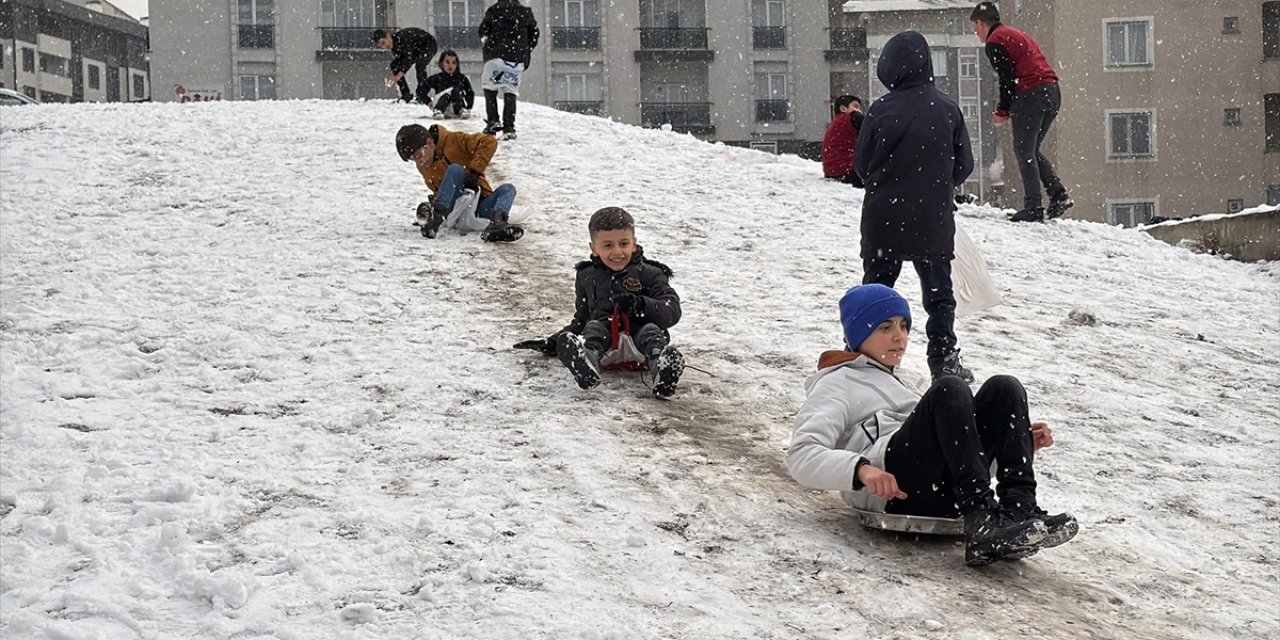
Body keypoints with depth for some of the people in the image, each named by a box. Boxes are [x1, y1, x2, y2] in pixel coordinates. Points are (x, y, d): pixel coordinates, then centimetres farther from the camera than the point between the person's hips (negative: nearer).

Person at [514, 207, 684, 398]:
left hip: (637, 335, -1)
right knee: (595, 327, -30)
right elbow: (581, 319, 32)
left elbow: (672, 311, 0)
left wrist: (640, 305, -18)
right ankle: (586, 358, -66)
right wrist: (552, 343, 18)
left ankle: (660, 364, -67)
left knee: (652, 331, -32)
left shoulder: (649, 274, 12)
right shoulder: (587, 277, 24)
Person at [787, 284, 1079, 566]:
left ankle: (1019, 510, -29)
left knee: (1003, 388, -10)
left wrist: (1022, 441, 17)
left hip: (943, 495, 6)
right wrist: (860, 469, -20)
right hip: (890, 491, -6)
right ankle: (982, 520, -41)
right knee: (949, 390, -26)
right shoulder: (837, 384, 20)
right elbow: (802, 457, 1)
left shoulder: (899, 386, 41)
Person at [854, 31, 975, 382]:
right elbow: (964, 165, 1)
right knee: (939, 294, 10)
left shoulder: (881, 109, -11)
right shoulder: (947, 108, -6)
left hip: (884, 219, 0)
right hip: (934, 221, 1)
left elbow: (861, 164, -3)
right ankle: (944, 360, 9)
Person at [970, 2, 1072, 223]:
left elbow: (1007, 78, -11)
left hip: (1030, 95, -9)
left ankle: (1033, 208, -6)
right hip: (1052, 93, 9)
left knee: (1024, 152, -3)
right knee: (1032, 150, 17)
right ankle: (1058, 195, 5)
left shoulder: (994, 42, -3)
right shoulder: (1018, 35, 26)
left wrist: (1003, 111, 0)